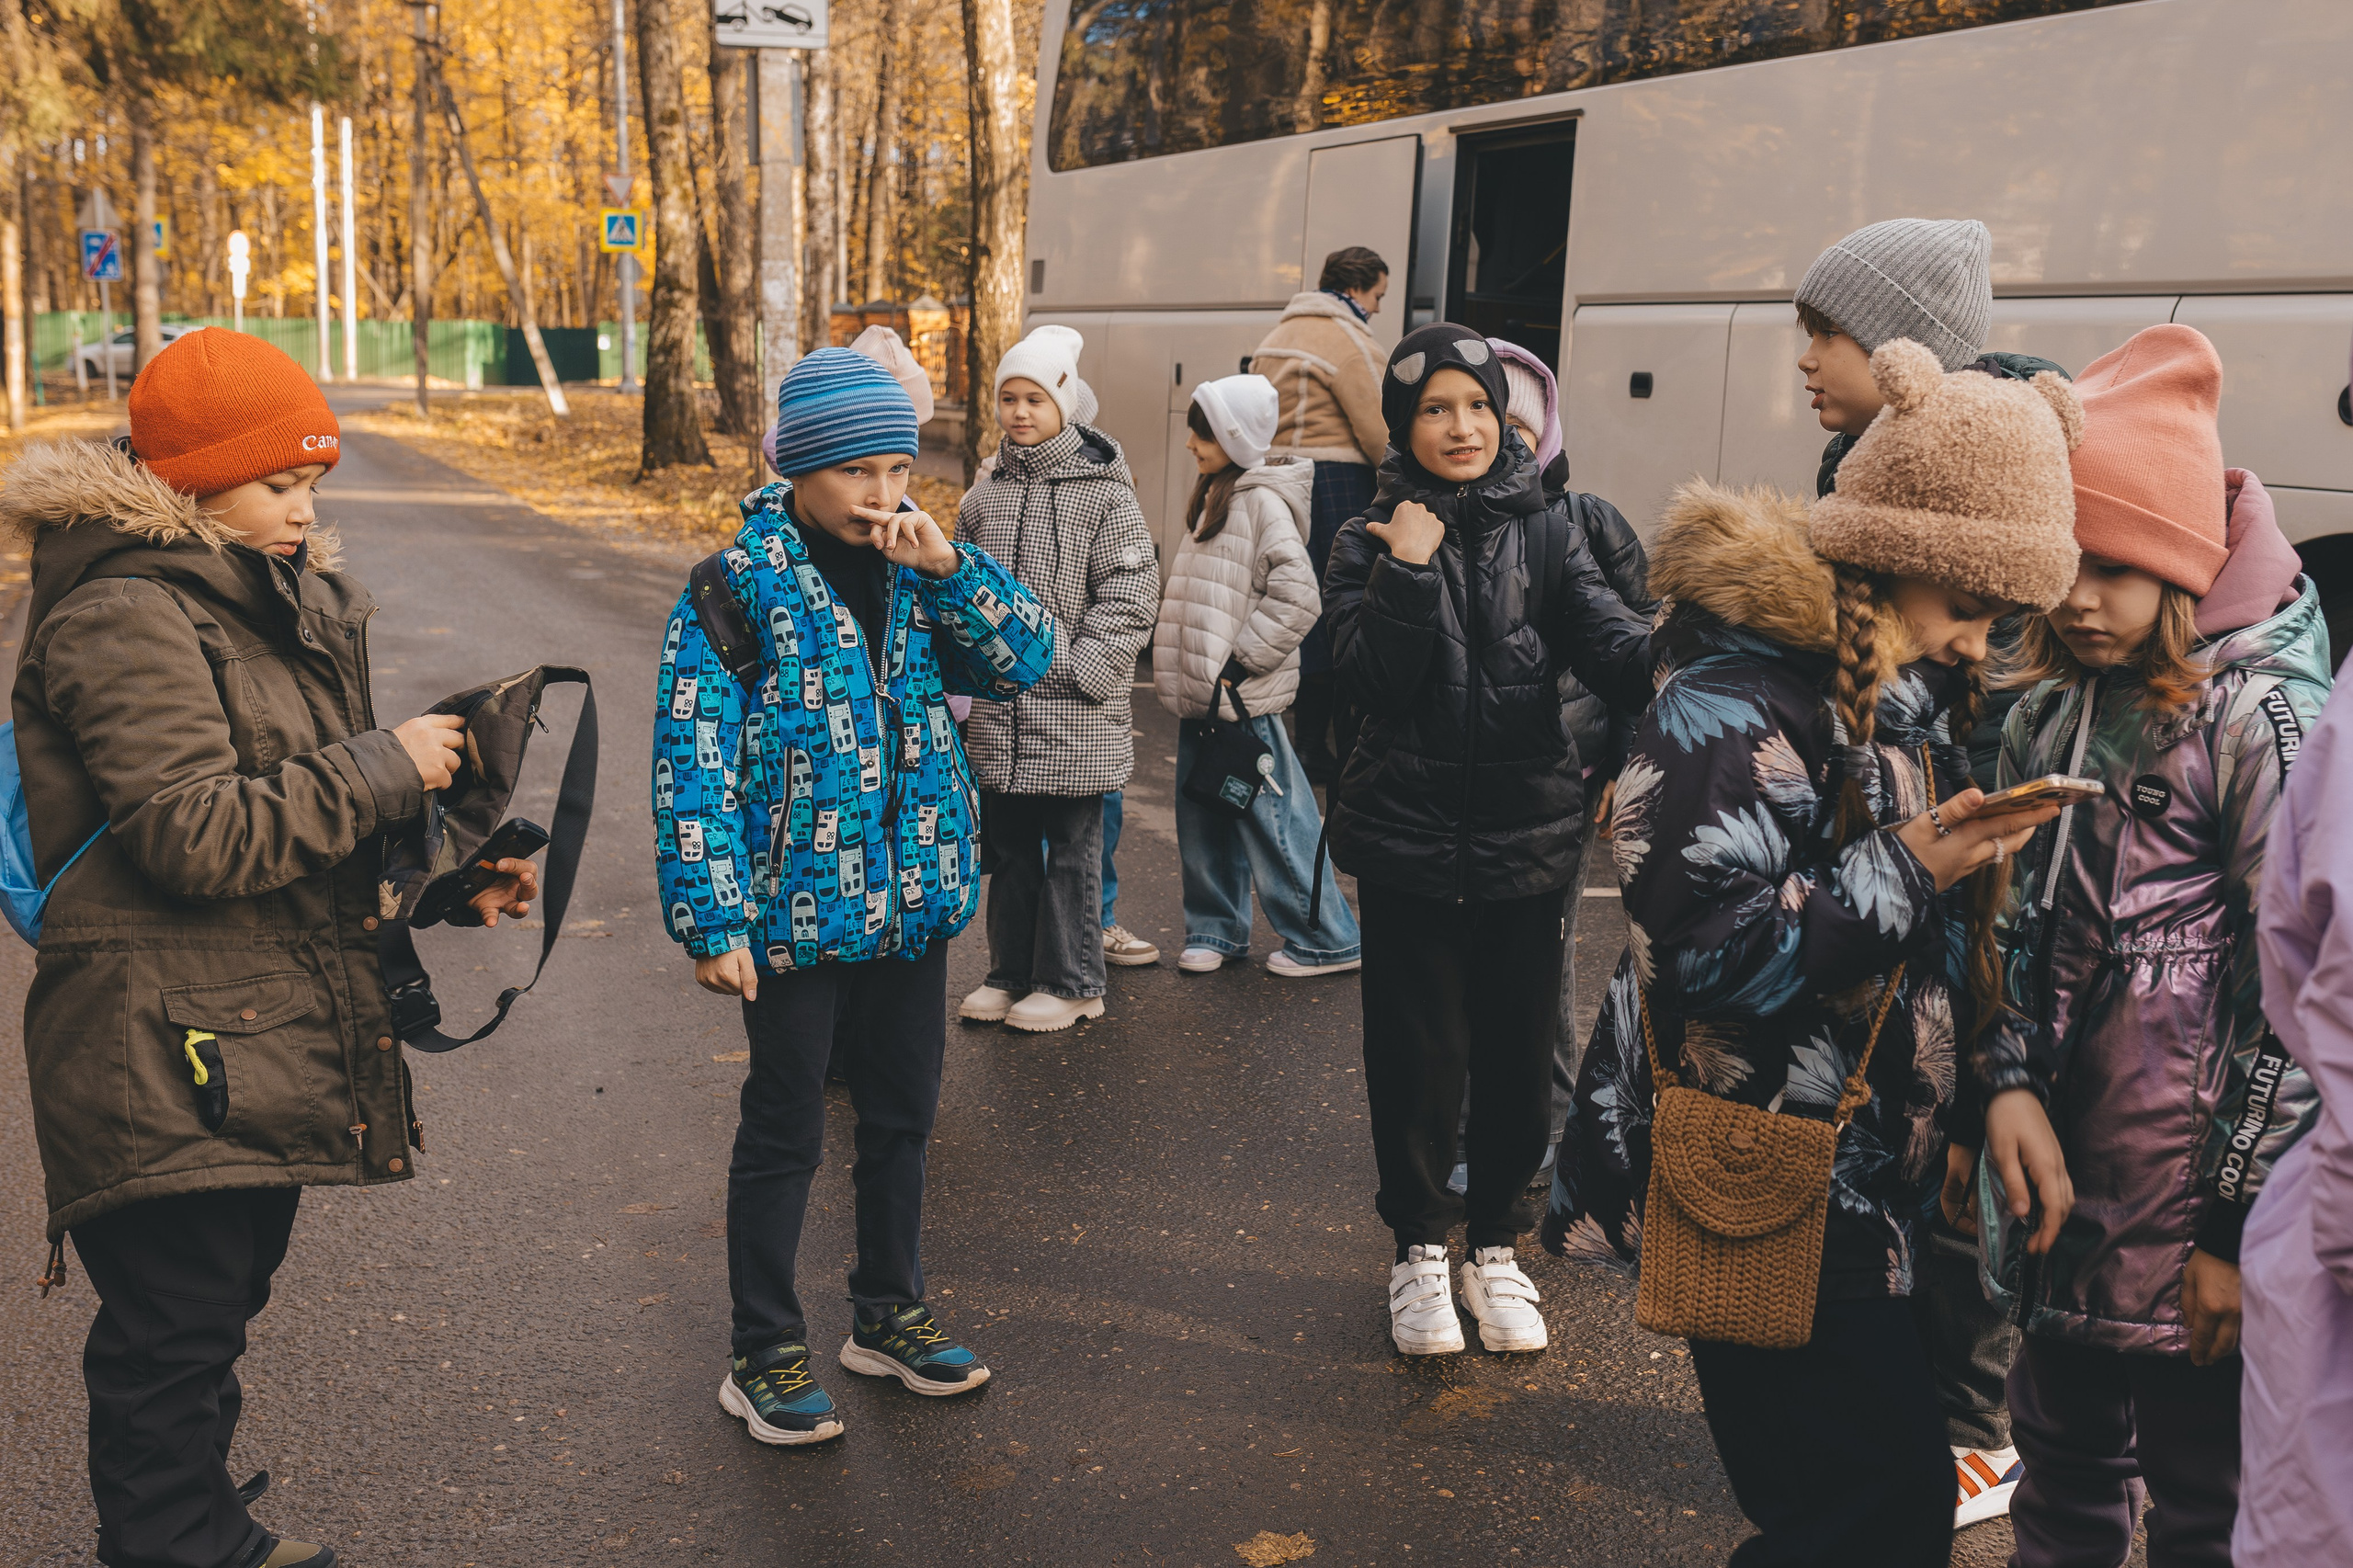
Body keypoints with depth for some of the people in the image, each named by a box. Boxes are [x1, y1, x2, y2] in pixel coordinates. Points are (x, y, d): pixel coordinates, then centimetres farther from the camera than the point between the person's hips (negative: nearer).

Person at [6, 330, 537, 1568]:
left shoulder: (275, 602, 15)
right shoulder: (124, 618, -16)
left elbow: (309, 807, 21)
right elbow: (199, 835, -25)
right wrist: (385, 768, -18)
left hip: (271, 1037, 10)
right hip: (164, 1057, -10)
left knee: (224, 1296, 23)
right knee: (172, 1331, 2)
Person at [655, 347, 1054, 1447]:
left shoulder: (914, 572, 3)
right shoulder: (739, 587, -12)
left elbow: (1026, 660, -2)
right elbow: (691, 760, -14)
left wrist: (946, 564, -15)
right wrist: (712, 922, -17)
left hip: (913, 896, 5)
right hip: (796, 907, -5)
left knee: (902, 1116, 18)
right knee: (784, 1131, 8)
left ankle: (889, 1314, 37)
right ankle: (764, 1355, 24)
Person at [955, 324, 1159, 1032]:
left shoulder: (1105, 495, -5)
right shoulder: (983, 498, 10)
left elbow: (1129, 596, -9)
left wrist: (1081, 670, -15)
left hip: (1074, 715, -5)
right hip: (996, 713, 5)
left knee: (1072, 849, 4)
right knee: (1008, 847, 14)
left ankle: (1069, 981, 17)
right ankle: (1012, 972, 28)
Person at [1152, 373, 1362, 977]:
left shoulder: (1262, 502, -14)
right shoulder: (1215, 497, 15)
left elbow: (1298, 597, -22)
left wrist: (1238, 662, -18)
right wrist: (1183, 667, 17)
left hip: (1242, 700, -9)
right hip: (1200, 696, 9)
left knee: (1271, 819, -2)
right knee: (1202, 820, 14)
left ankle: (1326, 940, 10)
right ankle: (1217, 928, 28)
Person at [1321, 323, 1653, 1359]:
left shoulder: (1547, 535, 3)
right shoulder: (1372, 542, 1)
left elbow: (1612, 652, -11)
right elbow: (1372, 683, -11)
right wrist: (1407, 573, -20)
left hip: (1528, 838, 1)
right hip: (1409, 837, -1)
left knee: (1517, 1051, 10)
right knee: (1417, 1052, 7)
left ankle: (1496, 1244, 29)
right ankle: (1421, 1246, 26)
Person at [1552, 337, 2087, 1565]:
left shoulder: (1916, 702, 12)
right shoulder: (1733, 706, -17)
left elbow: (1954, 942, 20)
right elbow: (1705, 953, -23)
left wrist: (2000, 1086, 7)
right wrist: (1909, 869, -25)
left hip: (1864, 1184, 9)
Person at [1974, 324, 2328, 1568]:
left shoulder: (2261, 717, -13)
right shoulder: (2049, 713, 7)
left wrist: (2240, 1224, -14)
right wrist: (2008, 1089, -5)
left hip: (2192, 1209, -6)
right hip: (2062, 1177, 6)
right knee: (2064, 1460, 20)